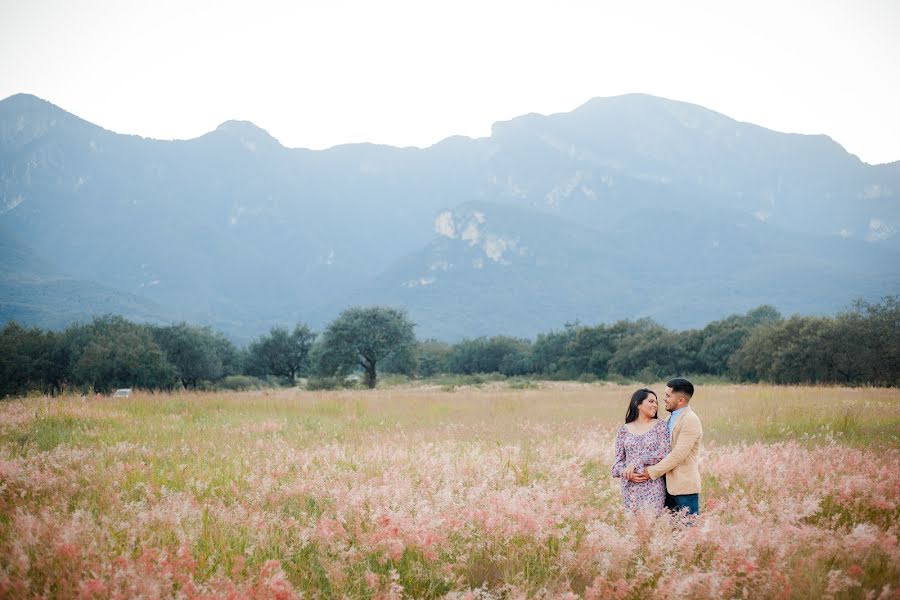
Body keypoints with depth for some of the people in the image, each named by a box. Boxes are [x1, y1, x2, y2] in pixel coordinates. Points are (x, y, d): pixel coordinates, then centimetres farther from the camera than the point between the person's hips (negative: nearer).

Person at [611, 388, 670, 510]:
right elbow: (618, 459, 8)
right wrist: (627, 473, -12)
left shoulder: (660, 426, 4)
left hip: (653, 487, -2)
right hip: (630, 487, 2)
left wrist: (636, 463, -12)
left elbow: (663, 453, -7)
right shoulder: (624, 430, 9)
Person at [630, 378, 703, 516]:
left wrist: (652, 472, -15)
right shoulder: (672, 419, 16)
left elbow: (678, 455, -19)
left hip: (684, 488, -8)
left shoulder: (690, 420, -12)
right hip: (669, 486, 8)